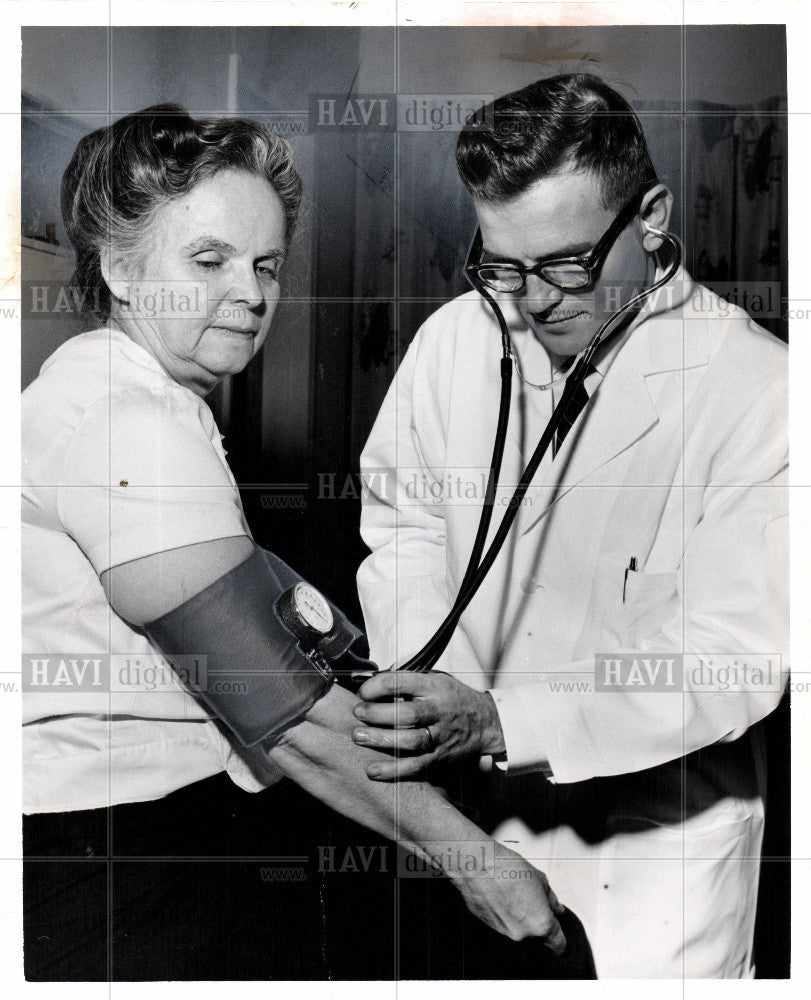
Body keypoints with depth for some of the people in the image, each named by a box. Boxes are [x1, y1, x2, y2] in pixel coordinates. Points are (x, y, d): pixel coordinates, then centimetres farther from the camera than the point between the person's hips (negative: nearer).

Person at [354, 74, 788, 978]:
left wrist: (496, 722, -28)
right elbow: (401, 520, 5)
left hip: (659, 813, -2)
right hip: (474, 797, 3)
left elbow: (734, 661, -20)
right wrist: (428, 686, -13)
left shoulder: (753, 386, -17)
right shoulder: (457, 337, -5)